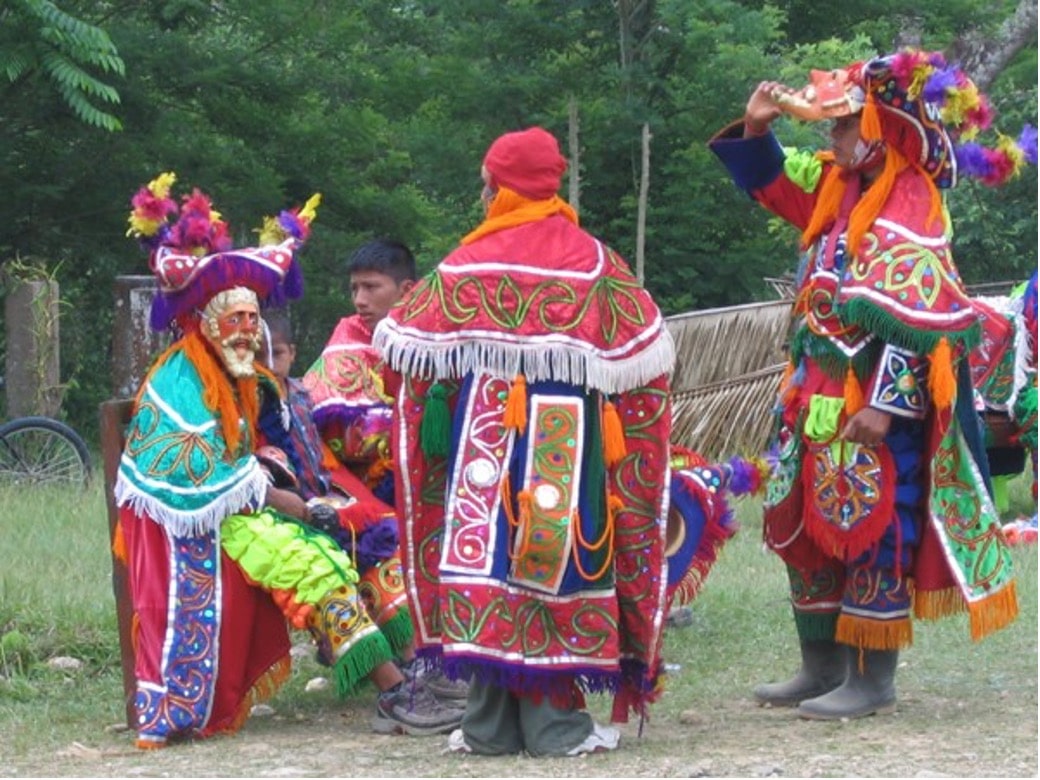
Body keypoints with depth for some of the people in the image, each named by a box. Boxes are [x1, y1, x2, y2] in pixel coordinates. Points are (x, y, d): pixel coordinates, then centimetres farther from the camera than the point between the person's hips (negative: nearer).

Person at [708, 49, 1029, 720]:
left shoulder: (911, 212, -18)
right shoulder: (840, 188, 8)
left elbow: (912, 318, -22)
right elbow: (772, 181, 24)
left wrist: (884, 405, -25)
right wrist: (758, 127, 5)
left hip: (874, 409, -9)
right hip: (820, 398, 10)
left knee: (872, 537, -4)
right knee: (804, 530, 13)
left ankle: (873, 681, 4)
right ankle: (823, 669, 23)